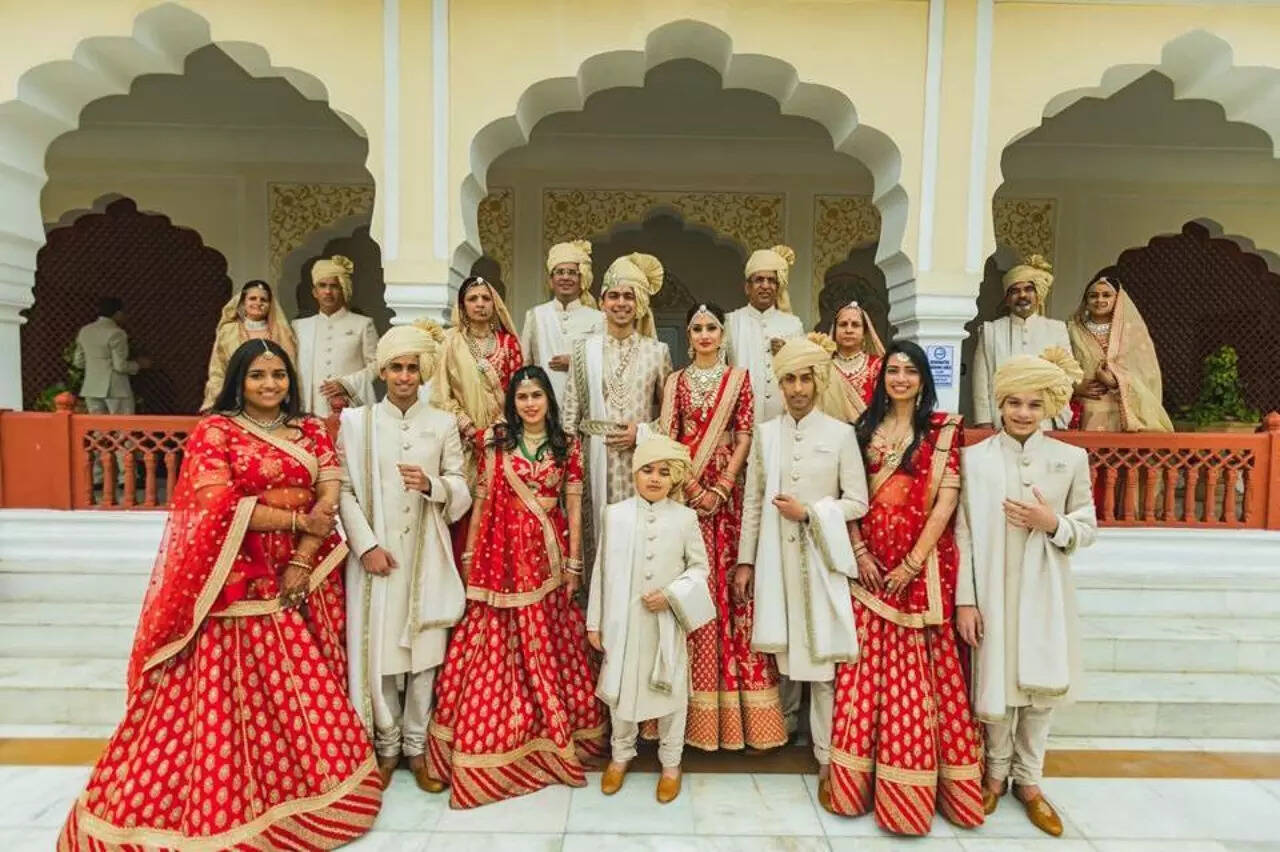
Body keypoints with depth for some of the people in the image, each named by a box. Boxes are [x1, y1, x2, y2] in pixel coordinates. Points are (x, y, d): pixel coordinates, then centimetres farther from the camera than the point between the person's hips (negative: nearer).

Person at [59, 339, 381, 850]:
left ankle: (302, 789, 28)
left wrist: (302, 561, -11)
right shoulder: (215, 431, -3)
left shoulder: (312, 431, 9)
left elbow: (330, 498, -1)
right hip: (240, 584, -4)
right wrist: (297, 520, -12)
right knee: (232, 693, 0)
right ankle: (226, 805, 18)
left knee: (308, 693, 11)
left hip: (304, 579, 4)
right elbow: (220, 507, -14)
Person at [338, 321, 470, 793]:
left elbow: (462, 490, 5)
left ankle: (416, 747, 22)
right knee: (377, 652, 4)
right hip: (376, 553, 0)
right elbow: (344, 490, -2)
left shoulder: (443, 424, 5)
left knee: (424, 652, 5)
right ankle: (387, 747, 24)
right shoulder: (357, 421, 3)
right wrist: (367, 545, -10)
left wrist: (431, 484, -16)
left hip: (426, 556, 1)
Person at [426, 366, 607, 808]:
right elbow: (482, 498, 2)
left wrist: (574, 563, 1)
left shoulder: (567, 445, 5)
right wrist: (469, 555, 1)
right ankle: (494, 748, 15)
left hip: (548, 555, 1)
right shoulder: (496, 439, 3)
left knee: (548, 646, 8)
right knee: (497, 647, 2)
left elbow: (574, 507, 4)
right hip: (503, 553, -1)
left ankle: (549, 738, 25)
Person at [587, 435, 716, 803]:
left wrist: (671, 595, -15)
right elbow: (602, 570, 1)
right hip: (622, 622, 1)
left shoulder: (685, 518, -7)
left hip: (666, 623, -1)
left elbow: (699, 567, 2)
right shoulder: (614, 514, -5)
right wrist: (595, 621, 3)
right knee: (620, 689, 16)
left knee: (670, 691, 13)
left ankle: (671, 762, 35)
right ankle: (621, 753, 40)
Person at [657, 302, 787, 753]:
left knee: (729, 588, -1)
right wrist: (693, 488, -10)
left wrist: (721, 489, -10)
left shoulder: (739, 378, 8)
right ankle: (693, 709, 11)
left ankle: (738, 709, 9)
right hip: (684, 490, 1)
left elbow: (745, 437, 0)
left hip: (728, 492, -1)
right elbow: (666, 438, 2)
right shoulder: (675, 381, 10)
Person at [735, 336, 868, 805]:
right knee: (782, 653, 8)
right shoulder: (764, 432, 5)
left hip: (820, 557, -2)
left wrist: (809, 512, -13)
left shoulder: (841, 434, -2)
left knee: (821, 658, 2)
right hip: (775, 556, 2)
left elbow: (858, 502, -1)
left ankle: (827, 756, 15)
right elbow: (752, 501, 6)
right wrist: (745, 560, 4)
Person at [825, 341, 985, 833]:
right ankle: (863, 778, 22)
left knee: (915, 671, 3)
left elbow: (947, 499, -8)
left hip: (920, 566, -3)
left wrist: (913, 562, -12)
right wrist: (859, 552, -4)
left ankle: (909, 784, 18)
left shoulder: (943, 428, -1)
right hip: (871, 566, 3)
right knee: (866, 669, 7)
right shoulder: (866, 428, 9)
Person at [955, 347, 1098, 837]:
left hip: (1044, 596, 2)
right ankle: (996, 773, 33)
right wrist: (964, 599, -9)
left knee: (1041, 689, 12)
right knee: (996, 685, 10)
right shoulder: (974, 457, -5)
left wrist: (1053, 524, -17)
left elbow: (1088, 529, 5)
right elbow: (963, 533, -5)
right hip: (991, 594, -1)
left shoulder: (1071, 458, 0)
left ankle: (1028, 781, 32)